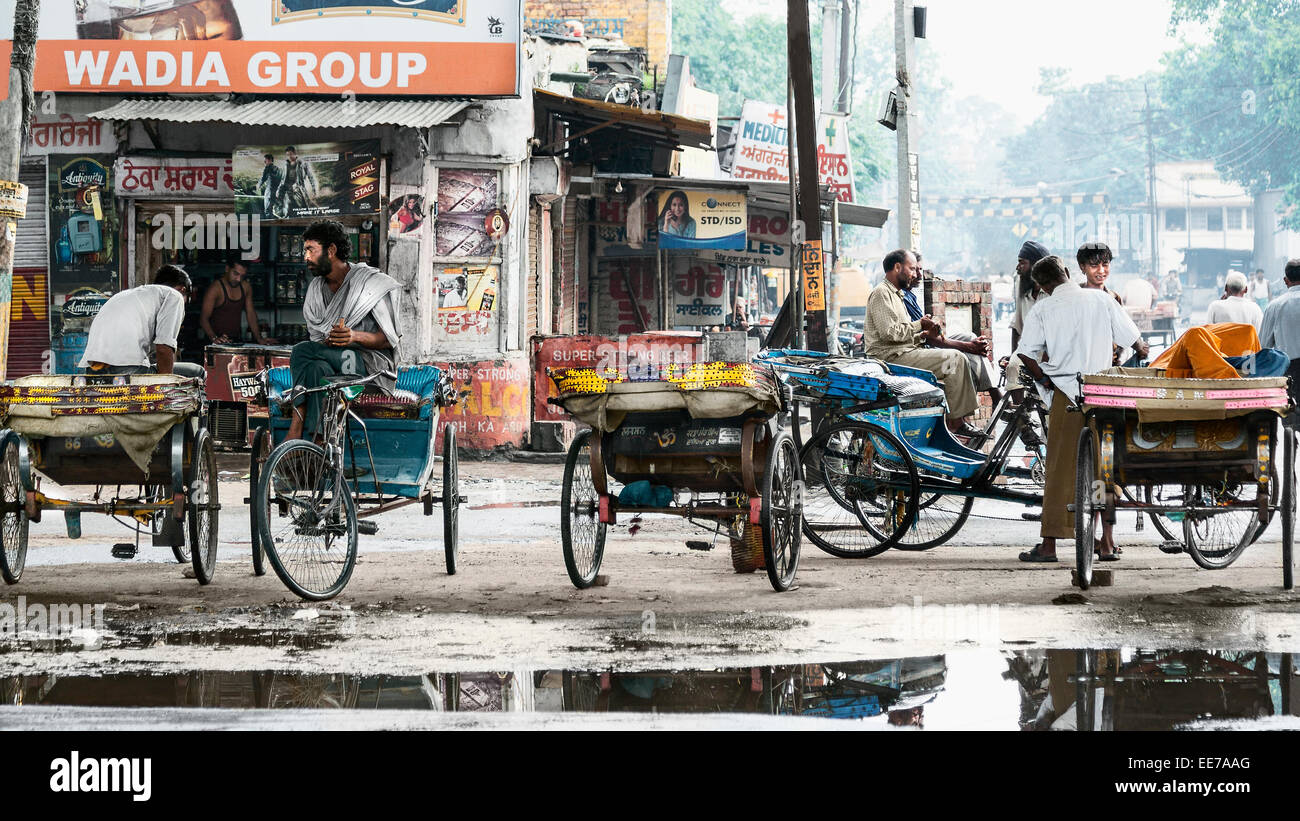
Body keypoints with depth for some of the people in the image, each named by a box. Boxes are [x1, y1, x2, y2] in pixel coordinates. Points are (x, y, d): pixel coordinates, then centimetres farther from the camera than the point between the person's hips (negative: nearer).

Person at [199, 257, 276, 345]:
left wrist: (259, 338, -1)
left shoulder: (246, 287, 8)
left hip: (237, 340, 5)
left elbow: (251, 314, 12)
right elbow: (203, 319, -13)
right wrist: (214, 338, -29)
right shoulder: (215, 288, -9)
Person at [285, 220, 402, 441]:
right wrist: (329, 341, -14)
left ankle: (295, 431, -28)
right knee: (317, 369, -33)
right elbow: (316, 339, 12)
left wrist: (355, 336, -26)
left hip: (371, 366, -5)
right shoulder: (316, 289, 17)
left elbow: (390, 339, -7)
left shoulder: (370, 282, -2)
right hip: (336, 360, 5)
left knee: (302, 351, -28)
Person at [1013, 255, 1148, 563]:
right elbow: (1133, 340, 8)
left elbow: (1026, 355, -9)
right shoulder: (1101, 299, 5)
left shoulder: (1042, 310, 0)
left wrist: (1044, 379, 5)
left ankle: (1049, 545, 2)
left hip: (1066, 393, -2)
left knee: (1060, 468, 3)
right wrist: (1143, 350, 29)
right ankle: (1107, 542, 11)